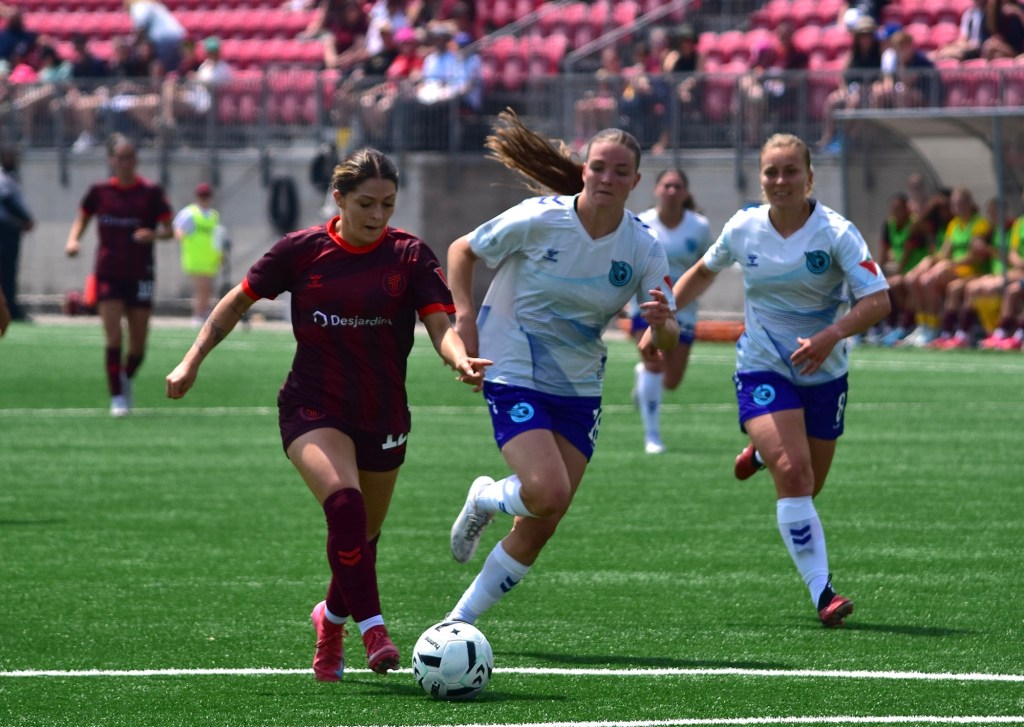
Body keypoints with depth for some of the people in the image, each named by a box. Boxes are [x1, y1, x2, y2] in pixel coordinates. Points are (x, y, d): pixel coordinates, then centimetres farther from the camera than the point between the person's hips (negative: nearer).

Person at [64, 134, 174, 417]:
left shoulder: (151, 192, -3)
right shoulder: (99, 191, 2)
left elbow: (169, 230, -1)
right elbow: (81, 220, 14)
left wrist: (154, 235, -23)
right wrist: (73, 240, -7)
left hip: (140, 276, 0)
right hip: (109, 274, 0)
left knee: (138, 346, 4)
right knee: (113, 337, -12)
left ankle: (126, 379, 34)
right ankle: (117, 397, -2)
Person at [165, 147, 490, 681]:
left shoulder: (409, 256, -5)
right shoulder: (302, 250, -5)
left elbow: (441, 327, -13)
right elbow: (238, 301, 7)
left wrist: (461, 360, -35)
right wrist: (192, 362, 4)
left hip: (383, 416, 2)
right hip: (313, 410, -2)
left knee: (362, 539, 13)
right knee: (344, 502, -30)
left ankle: (331, 618, 44)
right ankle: (373, 631, -28)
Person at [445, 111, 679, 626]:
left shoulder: (643, 249, -7)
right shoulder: (539, 220, -15)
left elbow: (668, 343, -7)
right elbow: (462, 251, 0)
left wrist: (660, 323, -30)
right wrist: (464, 318, -12)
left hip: (579, 389, 4)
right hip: (515, 375, -4)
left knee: (539, 529, 2)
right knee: (548, 492, -24)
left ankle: (462, 619, 18)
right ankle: (487, 499, 10)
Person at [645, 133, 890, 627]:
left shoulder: (836, 233, -14)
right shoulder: (743, 229, -5)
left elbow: (878, 300, -21)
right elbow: (704, 272, 16)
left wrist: (831, 335, -36)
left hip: (822, 373, 1)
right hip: (762, 369, -1)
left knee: (805, 488, 12)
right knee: (793, 473, -22)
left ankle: (764, 452, 48)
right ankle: (821, 591, -19)